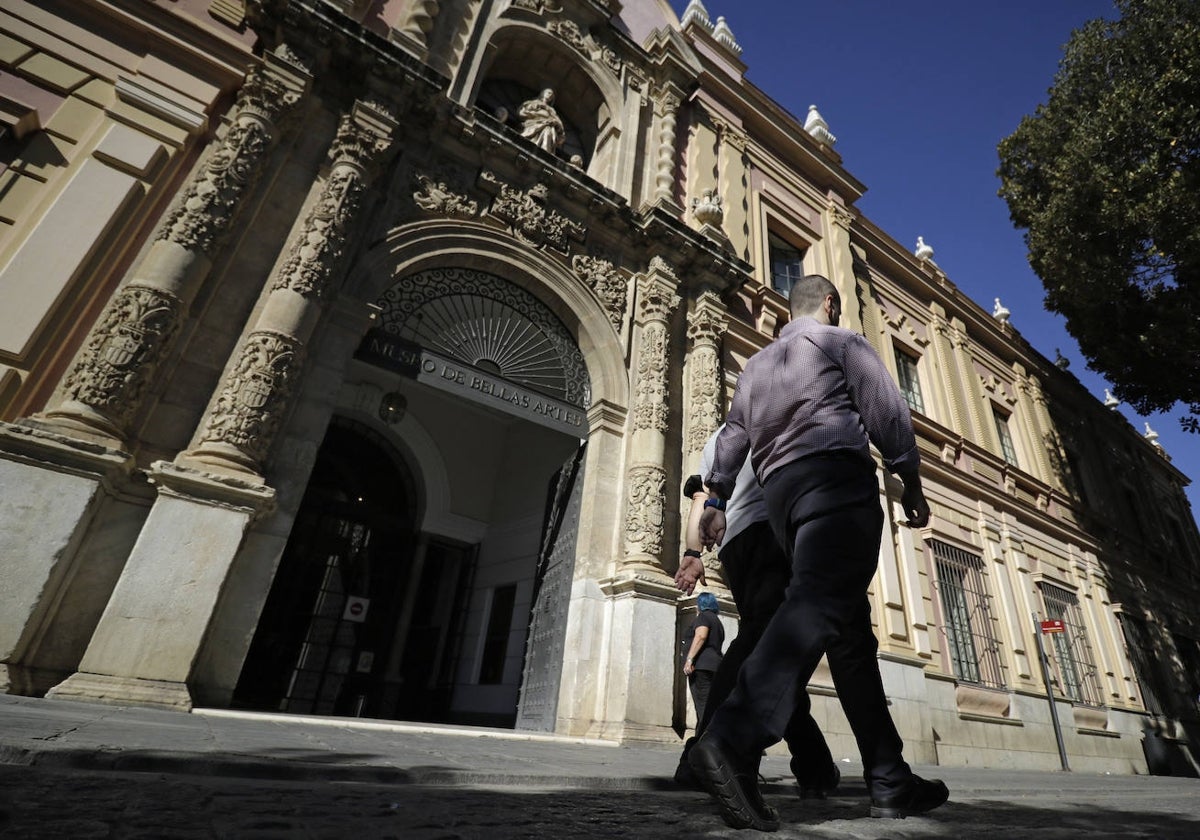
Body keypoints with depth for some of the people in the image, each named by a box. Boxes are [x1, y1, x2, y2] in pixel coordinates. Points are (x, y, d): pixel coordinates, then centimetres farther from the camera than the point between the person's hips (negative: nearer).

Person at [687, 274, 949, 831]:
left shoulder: (757, 363, 29)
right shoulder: (842, 341, 12)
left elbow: (732, 436, 21)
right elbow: (887, 413, 2)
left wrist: (715, 500, 18)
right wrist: (911, 484, 9)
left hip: (780, 491, 7)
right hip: (836, 476, -6)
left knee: (852, 629, 8)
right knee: (819, 602, -23)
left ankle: (890, 780, 9)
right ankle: (734, 737, -40)